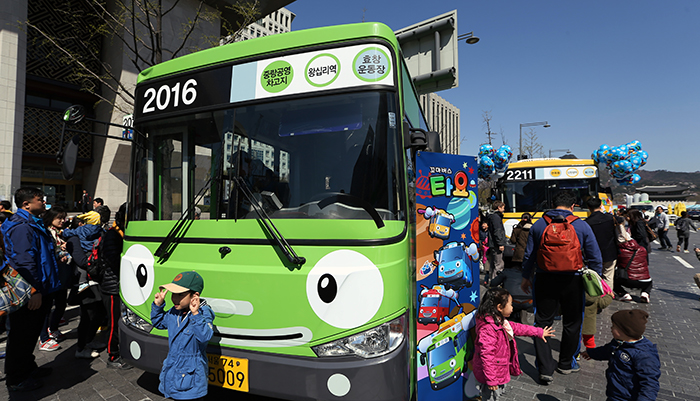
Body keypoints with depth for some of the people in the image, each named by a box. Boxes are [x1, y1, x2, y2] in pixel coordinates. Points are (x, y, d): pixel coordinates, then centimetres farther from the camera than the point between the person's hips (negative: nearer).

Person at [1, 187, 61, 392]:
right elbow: (24, 262, -26)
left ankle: (28, 368, 35)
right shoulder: (22, 227, -19)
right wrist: (34, 291, -25)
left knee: (31, 333, 21)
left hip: (36, 292, 11)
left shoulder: (32, 224, 16)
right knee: (22, 336, 2)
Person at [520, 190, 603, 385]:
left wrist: (526, 277, 16)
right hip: (572, 281, 0)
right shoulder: (582, 226, -3)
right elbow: (595, 258, 0)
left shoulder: (538, 225, 0)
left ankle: (545, 369, 3)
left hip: (545, 280, 0)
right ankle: (566, 364, 32)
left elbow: (529, 255, 4)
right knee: (572, 323, 18)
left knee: (542, 323, 7)